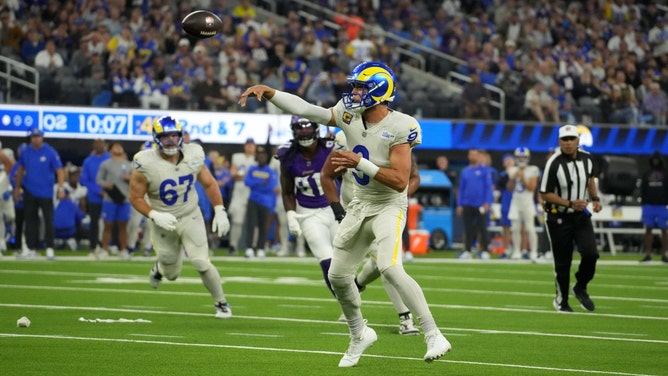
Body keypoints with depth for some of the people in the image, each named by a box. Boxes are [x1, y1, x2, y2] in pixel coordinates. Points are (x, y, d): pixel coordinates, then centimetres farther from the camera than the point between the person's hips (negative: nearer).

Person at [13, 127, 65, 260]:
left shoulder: (50, 152, -8)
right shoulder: (26, 152, 5)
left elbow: (59, 170, -9)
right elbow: (20, 169, 17)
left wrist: (61, 188, -18)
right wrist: (17, 187, 17)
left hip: (46, 193, -4)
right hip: (29, 192, 4)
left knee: (49, 219, -4)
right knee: (30, 220, 8)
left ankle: (50, 248, -1)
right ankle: (31, 248, 15)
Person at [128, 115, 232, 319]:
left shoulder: (193, 156, -11)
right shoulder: (146, 164, -21)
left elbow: (209, 183, 3)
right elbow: (135, 197, -13)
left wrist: (220, 211, -4)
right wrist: (154, 215, -26)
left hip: (190, 218, 1)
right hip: (163, 222, -1)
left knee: (201, 263, -13)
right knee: (172, 274, 12)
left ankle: (221, 303, 10)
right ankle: (160, 267, 51)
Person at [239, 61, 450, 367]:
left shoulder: (399, 127, -21)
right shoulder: (350, 115, -4)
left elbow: (400, 181, -25)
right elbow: (305, 110, -4)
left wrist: (360, 163, -30)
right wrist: (267, 92, -14)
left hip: (389, 207, -7)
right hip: (360, 205, 7)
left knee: (390, 268, -28)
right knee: (338, 275, 10)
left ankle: (433, 335, -22)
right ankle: (359, 334, 34)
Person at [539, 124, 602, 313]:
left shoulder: (586, 158, -2)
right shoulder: (554, 164, -20)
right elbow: (545, 194, -16)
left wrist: (595, 198, 5)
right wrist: (570, 204, -23)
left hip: (581, 215, 4)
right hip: (559, 218, -4)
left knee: (590, 254, -13)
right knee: (562, 263, 3)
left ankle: (580, 288, 14)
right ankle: (561, 300, 24)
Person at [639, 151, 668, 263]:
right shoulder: (647, 173, 11)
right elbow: (642, 189, 11)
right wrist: (644, 201, 2)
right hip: (649, 205, 2)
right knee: (648, 229, 1)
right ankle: (648, 254, 2)